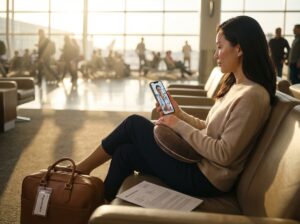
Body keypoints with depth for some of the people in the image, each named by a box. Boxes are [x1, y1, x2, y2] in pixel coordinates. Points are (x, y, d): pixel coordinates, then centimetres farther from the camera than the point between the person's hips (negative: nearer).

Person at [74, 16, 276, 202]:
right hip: (199, 163, 8)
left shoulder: (252, 96, -20)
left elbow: (224, 154, -23)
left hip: (205, 178, -8)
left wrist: (180, 126, -16)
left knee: (134, 124, -4)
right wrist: (180, 114, 1)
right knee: (125, 152, 2)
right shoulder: (236, 87, 10)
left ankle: (81, 169, 15)